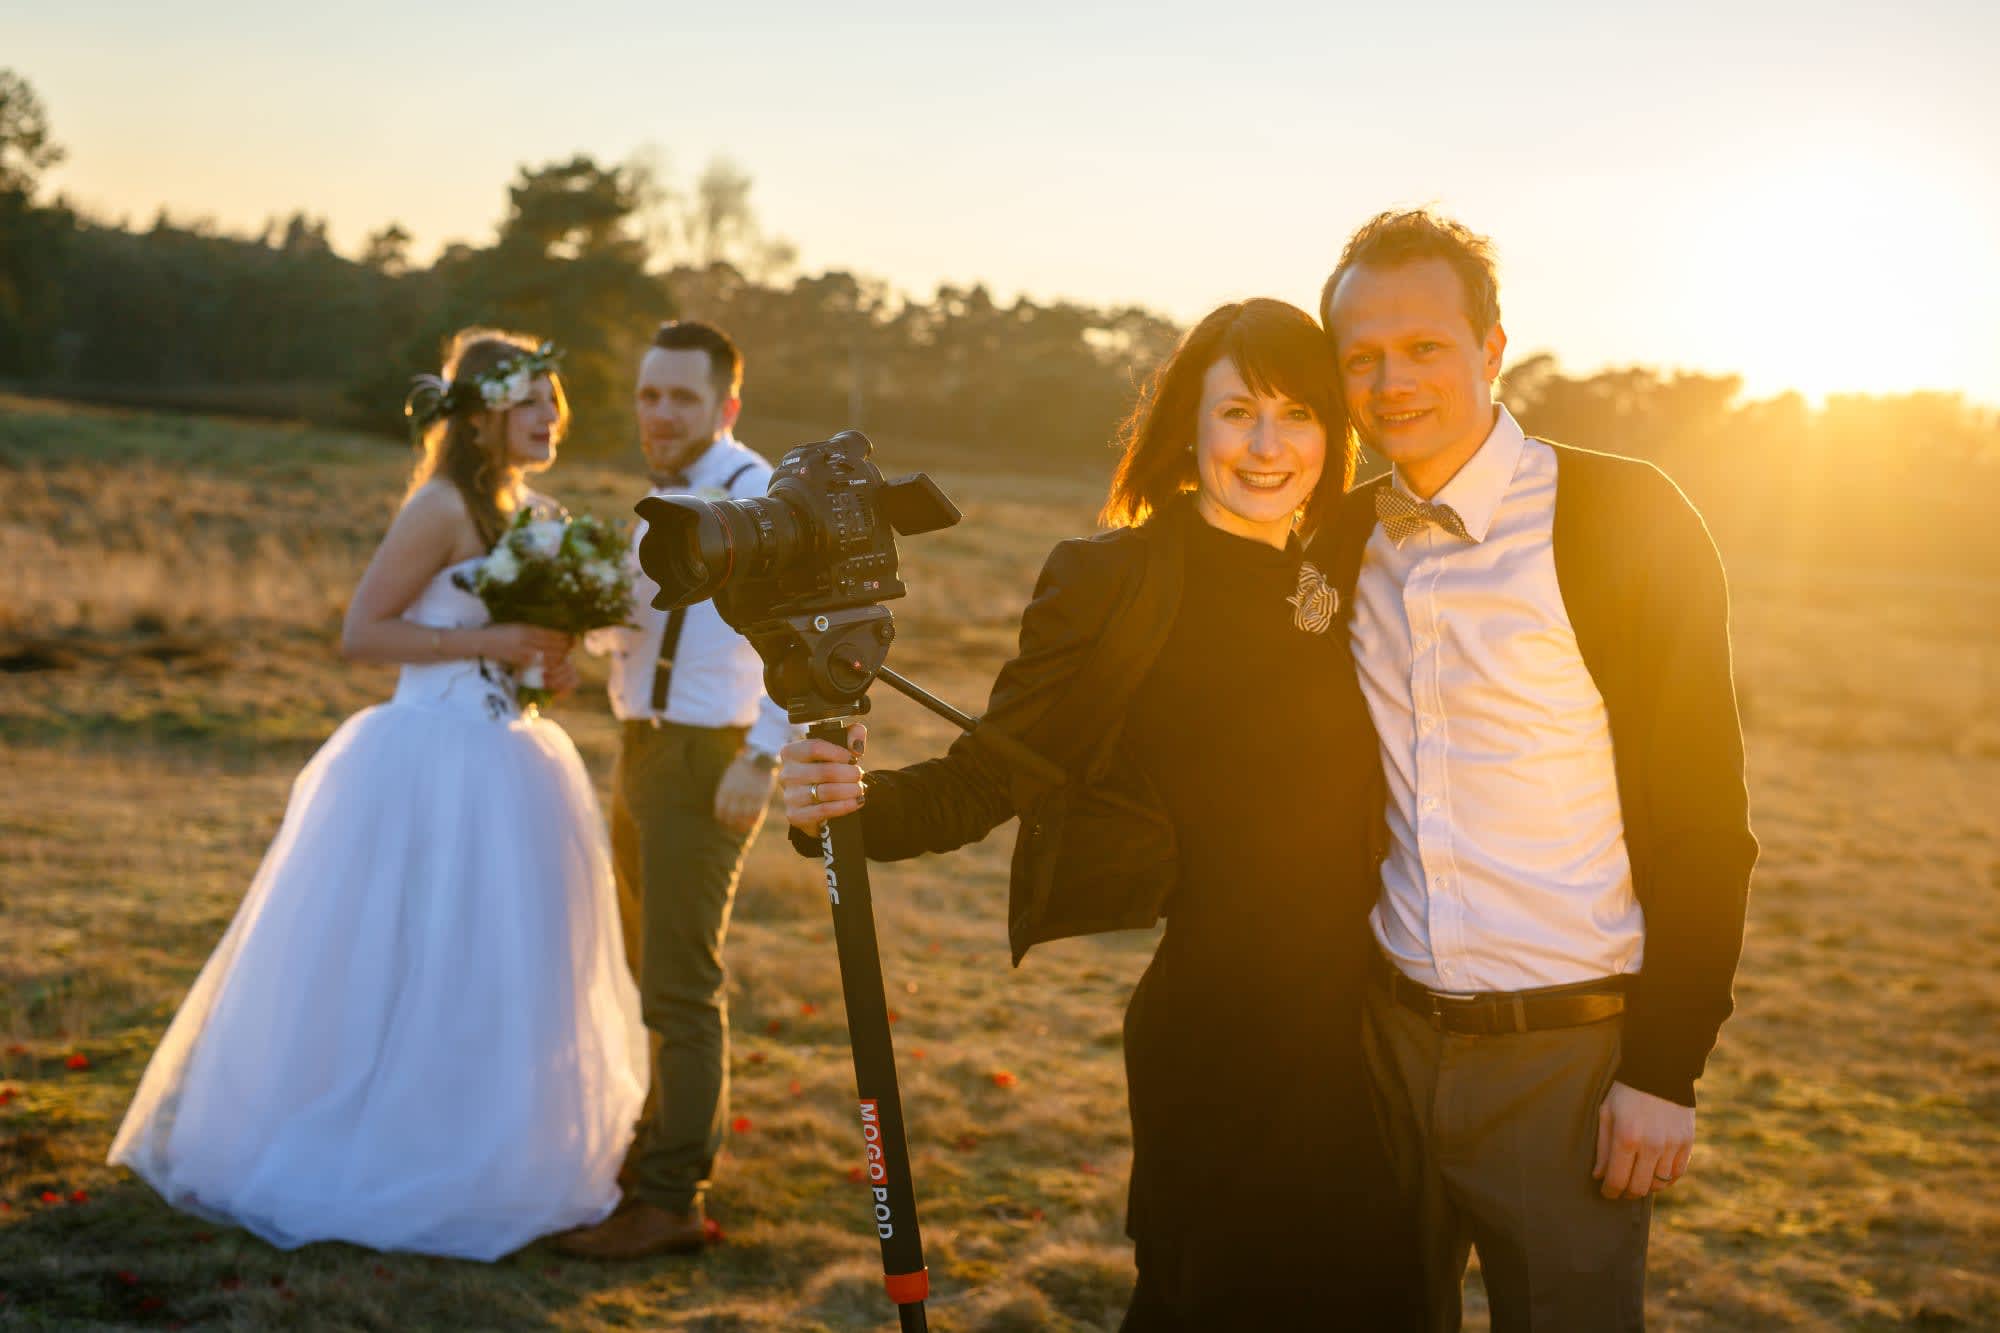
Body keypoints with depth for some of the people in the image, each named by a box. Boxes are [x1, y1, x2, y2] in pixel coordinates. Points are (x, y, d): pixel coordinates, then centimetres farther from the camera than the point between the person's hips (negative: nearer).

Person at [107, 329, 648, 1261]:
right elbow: (361, 633, -17)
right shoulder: (443, 505, -13)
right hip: (432, 762, -9)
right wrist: (492, 642, -20)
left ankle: (468, 1161, 28)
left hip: (502, 766, 9)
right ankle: (351, 1160, 16)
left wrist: (545, 660, 1)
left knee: (492, 981, 15)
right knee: (401, 969, 0)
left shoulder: (528, 510, 13)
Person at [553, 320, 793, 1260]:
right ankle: (661, 1149, 34)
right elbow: (618, 628, 22)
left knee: (681, 988, -6)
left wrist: (762, 759, -30)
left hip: (702, 764, -10)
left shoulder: (755, 497, -15)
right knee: (648, 973, 20)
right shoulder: (666, 500, 14)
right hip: (643, 755, 10)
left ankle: (673, 1203, 2)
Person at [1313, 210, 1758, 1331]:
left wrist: (1665, 1069, -14)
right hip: (1392, 1035, 5)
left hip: (1568, 1055, -4)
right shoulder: (1343, 543, 6)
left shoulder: (1626, 521, -10)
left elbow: (1701, 818, -11)